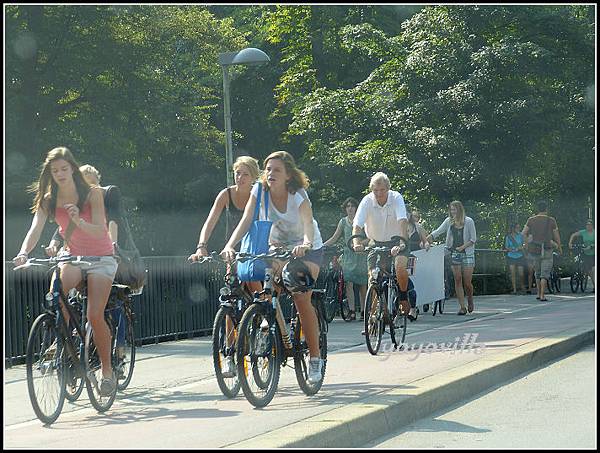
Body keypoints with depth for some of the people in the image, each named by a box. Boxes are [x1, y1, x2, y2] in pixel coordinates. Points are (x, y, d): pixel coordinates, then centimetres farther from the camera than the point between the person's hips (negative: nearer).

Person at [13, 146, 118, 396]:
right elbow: (35, 229, -18)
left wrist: (79, 221, -42)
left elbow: (100, 231, -21)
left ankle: (107, 370, 0)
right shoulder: (48, 200, -4)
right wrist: (23, 253, -38)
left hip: (100, 258, -3)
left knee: (94, 316, -17)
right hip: (73, 257, 3)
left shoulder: (93, 194, -12)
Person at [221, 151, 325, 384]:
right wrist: (229, 246, -43)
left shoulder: (298, 195, -24)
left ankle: (315, 357, -7)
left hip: (306, 248, -4)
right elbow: (245, 221, -26)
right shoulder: (259, 190, -16)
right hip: (278, 245, 4)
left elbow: (308, 226, -39)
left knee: (301, 299, -18)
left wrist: (305, 245, -61)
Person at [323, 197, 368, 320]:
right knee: (348, 283, -9)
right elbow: (334, 238, 12)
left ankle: (363, 310, 8)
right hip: (348, 255, 2)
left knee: (362, 284, 0)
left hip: (361, 255, -2)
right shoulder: (343, 221, 10)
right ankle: (352, 311, -10)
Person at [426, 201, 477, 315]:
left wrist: (463, 247, -14)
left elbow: (473, 239, -2)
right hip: (454, 254, 3)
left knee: (467, 282, -4)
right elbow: (437, 232, 3)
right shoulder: (449, 221, 5)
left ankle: (470, 300, 25)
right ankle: (462, 307, 0)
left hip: (467, 253, -3)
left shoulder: (468, 221, -3)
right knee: (457, 281, -3)